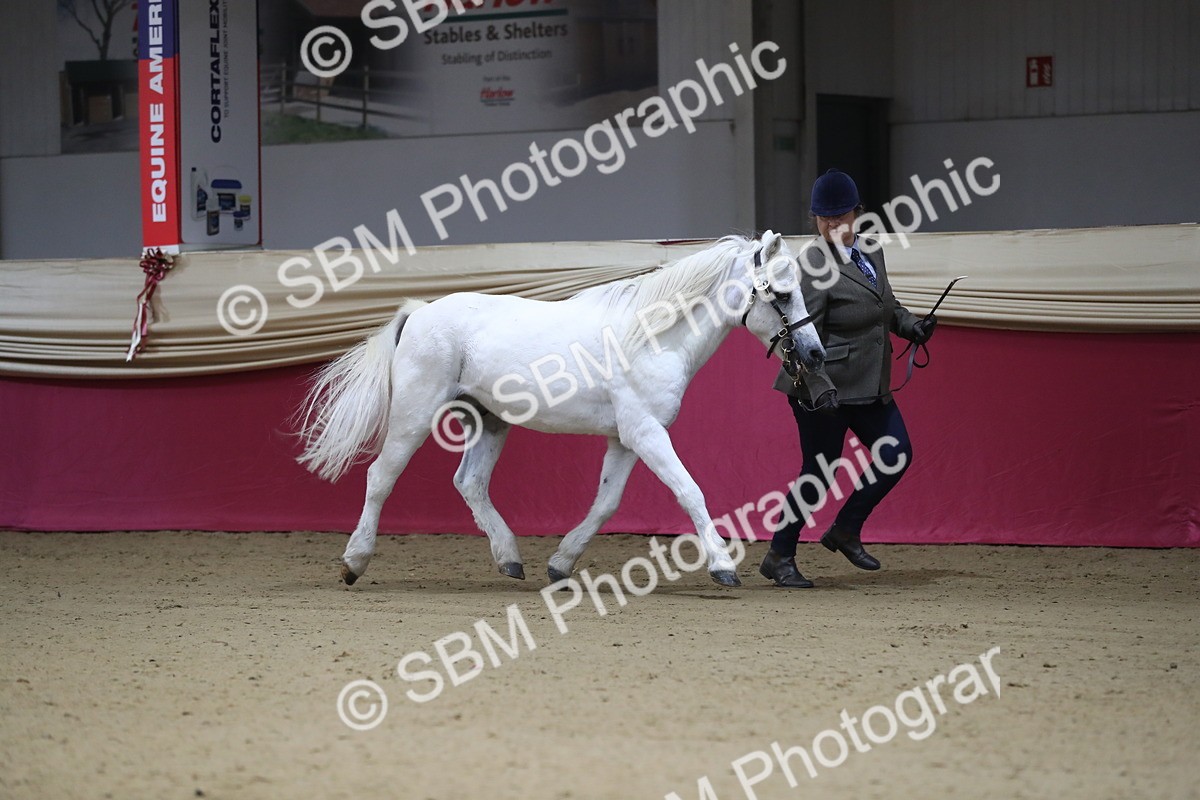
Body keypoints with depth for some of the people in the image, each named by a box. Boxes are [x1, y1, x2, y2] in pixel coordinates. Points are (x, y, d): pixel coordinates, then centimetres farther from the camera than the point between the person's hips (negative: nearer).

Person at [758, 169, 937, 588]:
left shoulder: (872, 251, 7)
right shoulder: (813, 267, -18)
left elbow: (887, 307, 23)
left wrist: (912, 325, 4)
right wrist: (819, 389, -29)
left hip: (871, 386, 8)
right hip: (826, 391, -8)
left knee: (896, 456, 8)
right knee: (819, 473, -1)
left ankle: (845, 531, 24)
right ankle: (779, 558, 14)